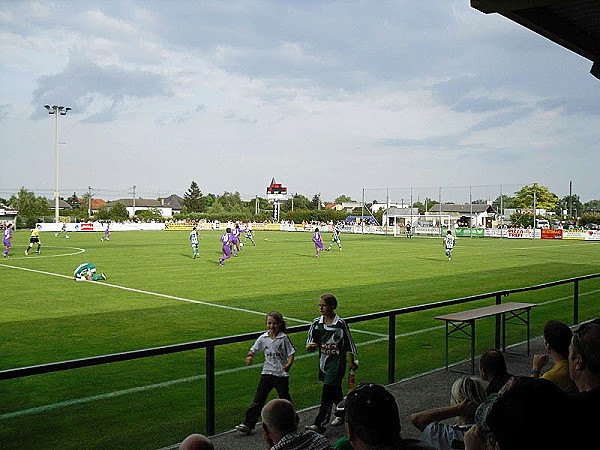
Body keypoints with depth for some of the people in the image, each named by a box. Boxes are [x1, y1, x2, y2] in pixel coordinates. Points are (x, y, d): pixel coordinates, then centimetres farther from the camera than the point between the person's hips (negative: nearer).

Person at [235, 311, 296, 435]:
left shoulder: (284, 338, -8)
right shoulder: (263, 338, 1)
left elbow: (291, 353, -6)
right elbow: (253, 349, 8)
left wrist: (289, 364, -23)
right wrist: (250, 356, -14)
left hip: (281, 374, -3)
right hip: (267, 372, 3)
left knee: (284, 398, 9)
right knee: (258, 398, 1)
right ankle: (248, 424, 2)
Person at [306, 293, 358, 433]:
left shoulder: (340, 323, -13)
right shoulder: (317, 323, -1)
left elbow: (349, 341, -2)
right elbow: (311, 338, 7)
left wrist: (352, 361, 4)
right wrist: (310, 346, -18)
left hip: (337, 360, -5)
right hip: (323, 359, 6)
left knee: (328, 391, -11)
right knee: (335, 390, 20)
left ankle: (319, 423, -9)